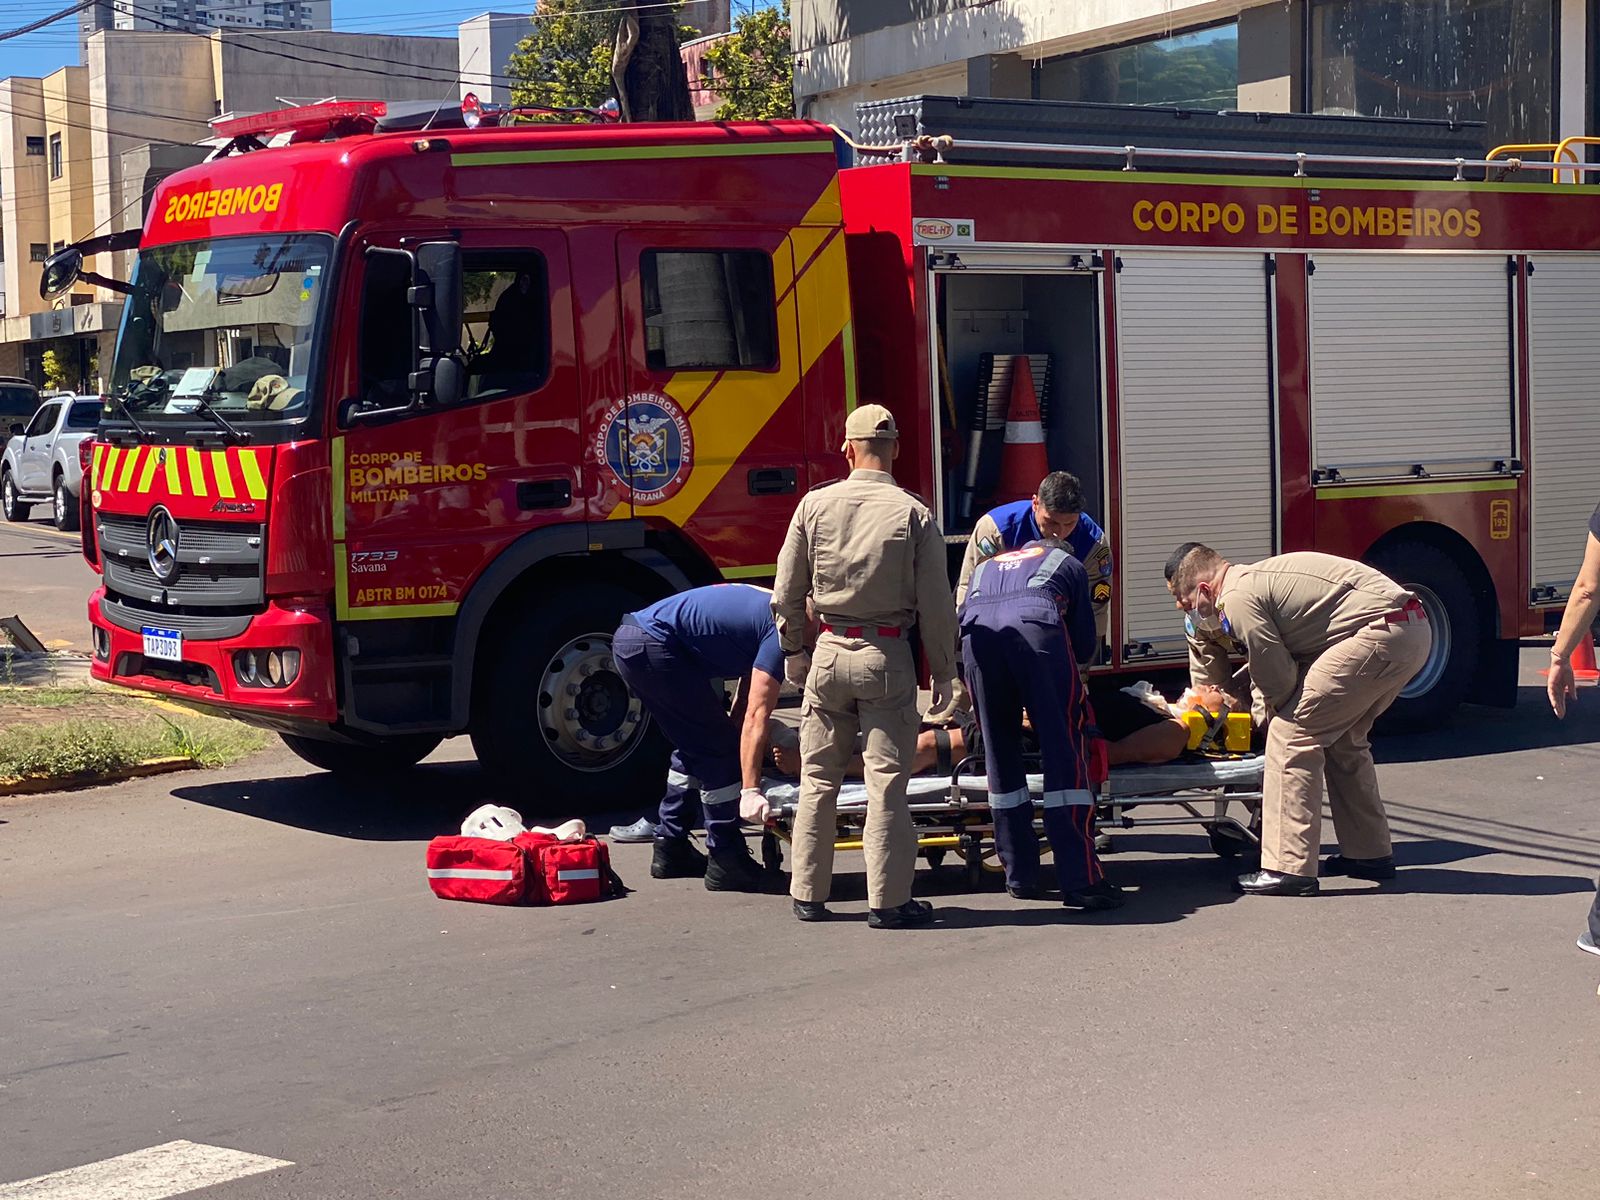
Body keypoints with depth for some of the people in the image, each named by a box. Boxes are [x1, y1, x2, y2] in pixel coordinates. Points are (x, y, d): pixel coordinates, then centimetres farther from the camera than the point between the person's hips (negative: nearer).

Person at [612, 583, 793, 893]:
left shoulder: (770, 613, 19)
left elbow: (744, 707, 25)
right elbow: (756, 716, -16)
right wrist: (750, 790, -18)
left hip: (627, 640, 10)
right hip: (655, 645, -10)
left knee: (694, 746, 20)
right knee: (718, 748, -1)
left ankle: (671, 850, 25)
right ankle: (725, 862, 3)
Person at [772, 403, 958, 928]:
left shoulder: (815, 505, -1)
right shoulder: (913, 514, -7)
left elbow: (786, 594, 4)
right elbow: (936, 605, -6)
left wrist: (794, 650, 18)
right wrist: (942, 671, 5)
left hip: (830, 654, 2)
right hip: (888, 658, -2)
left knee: (818, 779, 11)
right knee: (887, 782, 1)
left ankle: (809, 894, 18)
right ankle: (887, 900, 3)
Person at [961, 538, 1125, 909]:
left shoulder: (985, 567, 42)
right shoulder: (1069, 564, 35)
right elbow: (1084, 644, 28)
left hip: (976, 629, 3)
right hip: (1035, 621, -3)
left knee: (999, 753, 13)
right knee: (1064, 752, 0)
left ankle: (1020, 876, 17)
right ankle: (1080, 880, -4)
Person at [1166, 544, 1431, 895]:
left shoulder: (1238, 600, -10)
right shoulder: (1252, 580, 20)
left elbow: (1278, 682, -5)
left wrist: (1261, 713, 13)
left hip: (1382, 628, -11)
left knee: (1291, 734, -8)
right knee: (1343, 739, 25)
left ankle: (1289, 868, -9)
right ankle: (1369, 854, 34)